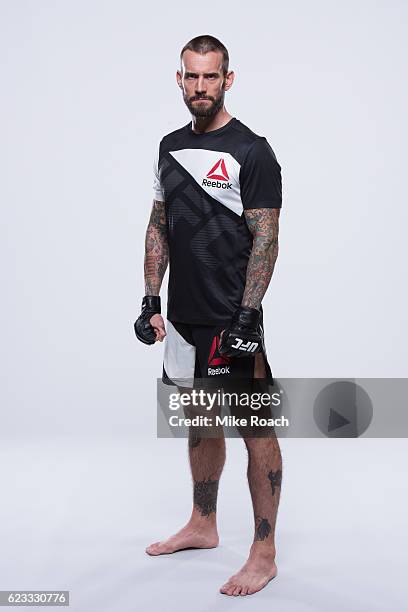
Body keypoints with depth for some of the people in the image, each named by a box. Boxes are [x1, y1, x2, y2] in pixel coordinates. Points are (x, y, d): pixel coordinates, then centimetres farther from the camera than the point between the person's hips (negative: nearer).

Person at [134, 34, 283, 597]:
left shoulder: (251, 151, -9)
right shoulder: (171, 146, 12)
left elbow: (265, 239, -14)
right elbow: (159, 227, 14)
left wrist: (247, 317, -20)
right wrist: (150, 303, 9)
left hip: (233, 319, -7)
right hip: (183, 317, 7)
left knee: (256, 430, 0)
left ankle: (264, 555, 13)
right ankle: (202, 526, 36)